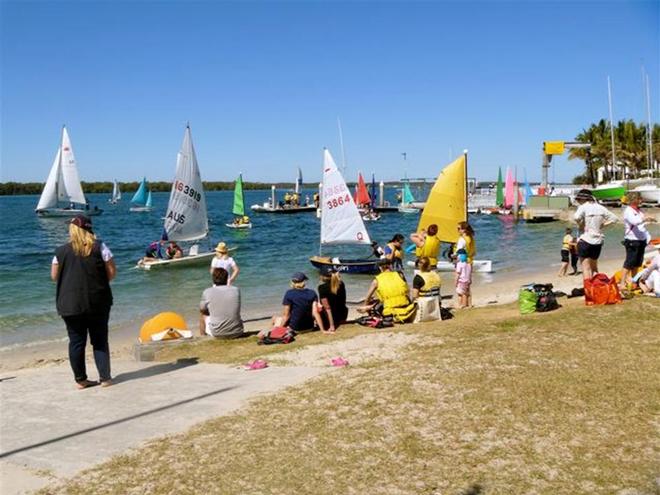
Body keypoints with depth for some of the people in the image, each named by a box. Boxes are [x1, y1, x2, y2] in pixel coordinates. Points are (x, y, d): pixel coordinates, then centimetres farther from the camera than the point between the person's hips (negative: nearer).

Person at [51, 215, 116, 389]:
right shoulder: (99, 247, -5)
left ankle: (80, 379, 15)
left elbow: (54, 276, 8)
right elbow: (112, 272, -4)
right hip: (98, 302, -1)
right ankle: (105, 377, 9)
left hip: (70, 304, 1)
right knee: (100, 340, 9)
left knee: (76, 341, 9)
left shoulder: (61, 251, 0)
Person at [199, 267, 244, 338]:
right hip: (237, 333, 2)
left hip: (217, 334, -1)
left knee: (203, 315, 27)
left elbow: (202, 310, 10)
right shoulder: (236, 290, -2)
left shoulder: (207, 292, -8)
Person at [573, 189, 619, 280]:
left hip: (585, 240, -6)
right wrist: (602, 225, 11)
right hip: (598, 241, 6)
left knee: (586, 268, -2)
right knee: (594, 267, 18)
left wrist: (580, 225, -10)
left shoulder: (583, 207, -9)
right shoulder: (600, 207, 9)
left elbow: (576, 217, -29)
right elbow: (614, 218, 14)